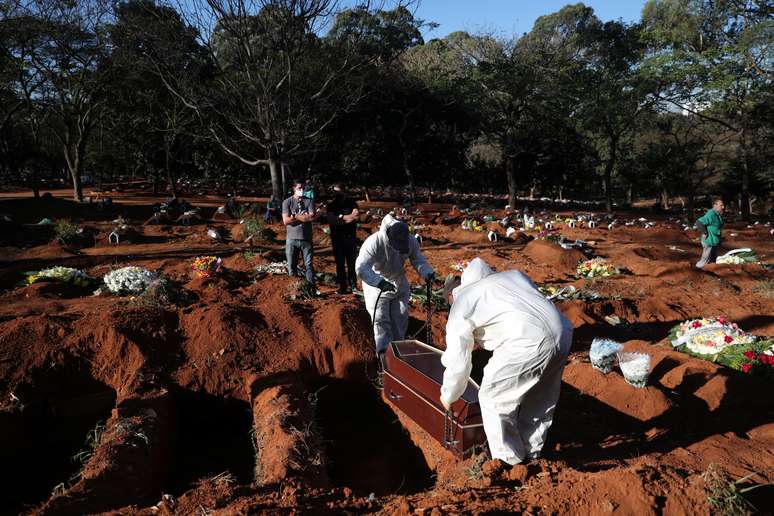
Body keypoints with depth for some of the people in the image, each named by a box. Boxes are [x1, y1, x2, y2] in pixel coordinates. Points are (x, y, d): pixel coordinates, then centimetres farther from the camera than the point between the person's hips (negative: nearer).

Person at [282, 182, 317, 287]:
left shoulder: (309, 201, 3)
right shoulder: (287, 202, 1)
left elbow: (312, 217, -12)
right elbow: (286, 221, -10)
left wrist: (295, 216, -9)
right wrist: (304, 217, -10)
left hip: (306, 238, 0)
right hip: (292, 239, 0)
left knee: (308, 265, 3)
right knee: (291, 266, 7)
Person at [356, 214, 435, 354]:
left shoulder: (411, 241, -19)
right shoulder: (374, 243, -35)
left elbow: (419, 260, -9)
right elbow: (361, 268, -42)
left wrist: (427, 272, -30)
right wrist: (379, 282, -55)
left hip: (400, 283, 5)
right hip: (377, 285, -5)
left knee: (401, 317, 14)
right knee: (381, 320, -3)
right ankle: (383, 351, 12)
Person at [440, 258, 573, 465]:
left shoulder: (460, 305, 10)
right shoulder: (510, 275, 28)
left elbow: (458, 362, 11)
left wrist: (448, 396, 25)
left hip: (530, 343, -8)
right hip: (563, 334, 8)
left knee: (493, 398, 14)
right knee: (540, 399, 27)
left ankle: (507, 458, 27)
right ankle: (531, 451, 45)